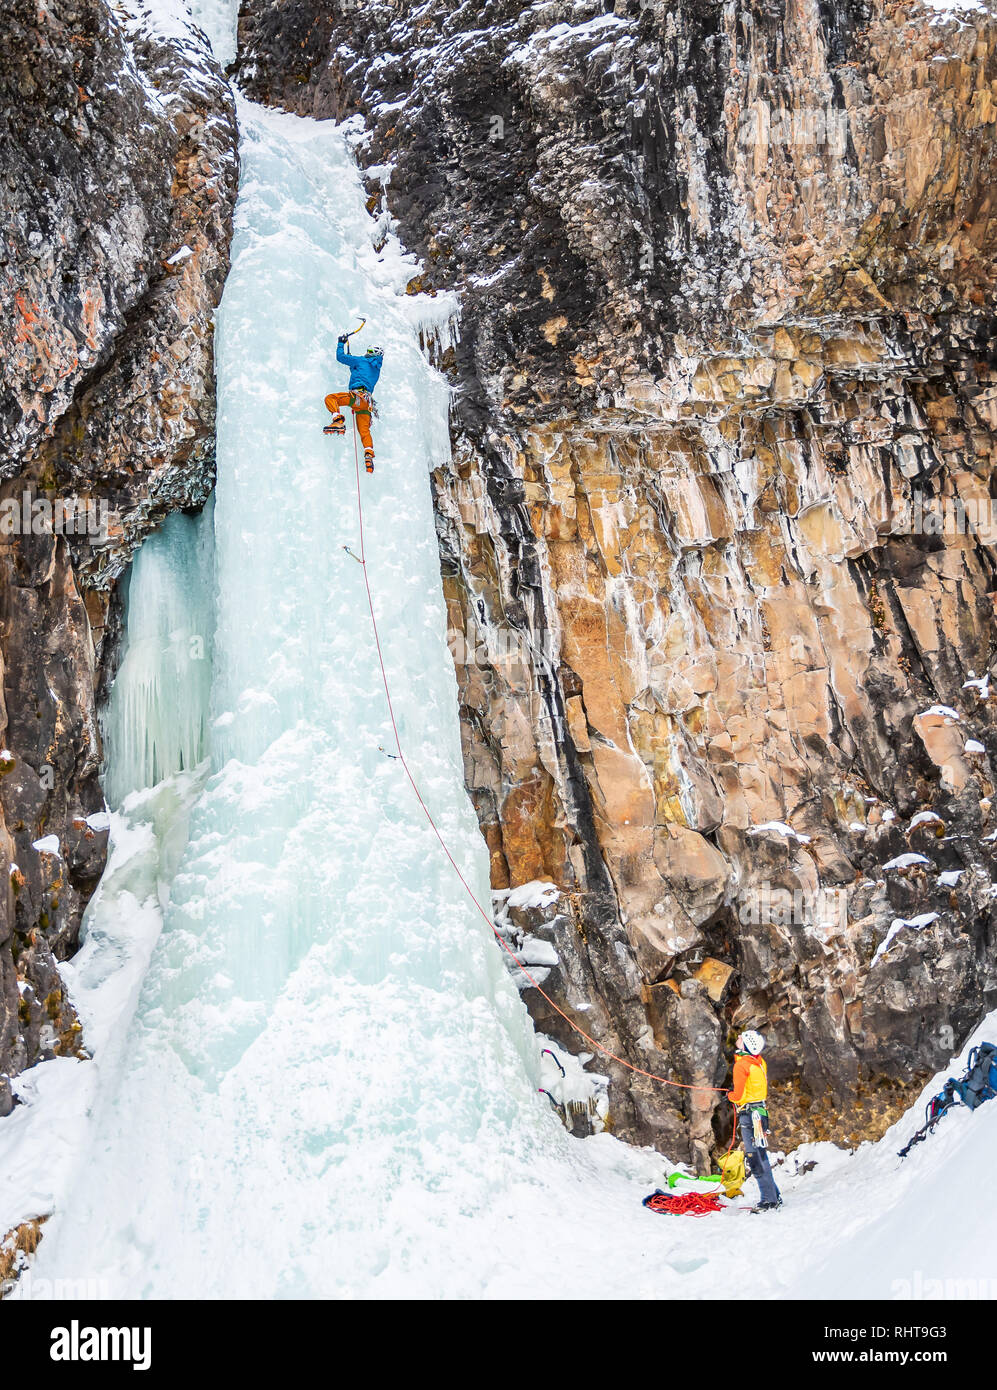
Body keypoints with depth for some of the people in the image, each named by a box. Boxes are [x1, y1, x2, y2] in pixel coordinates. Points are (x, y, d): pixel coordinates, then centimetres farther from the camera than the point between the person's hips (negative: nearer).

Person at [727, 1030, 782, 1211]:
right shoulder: (759, 1062, 9)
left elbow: (738, 1095, -16)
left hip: (749, 1114, -9)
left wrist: (729, 1095, 5)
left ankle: (769, 1201, -3)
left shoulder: (742, 1065, -15)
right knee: (760, 1155, 16)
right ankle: (774, 1196, 21)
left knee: (756, 1159, -5)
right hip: (761, 1112, 9)